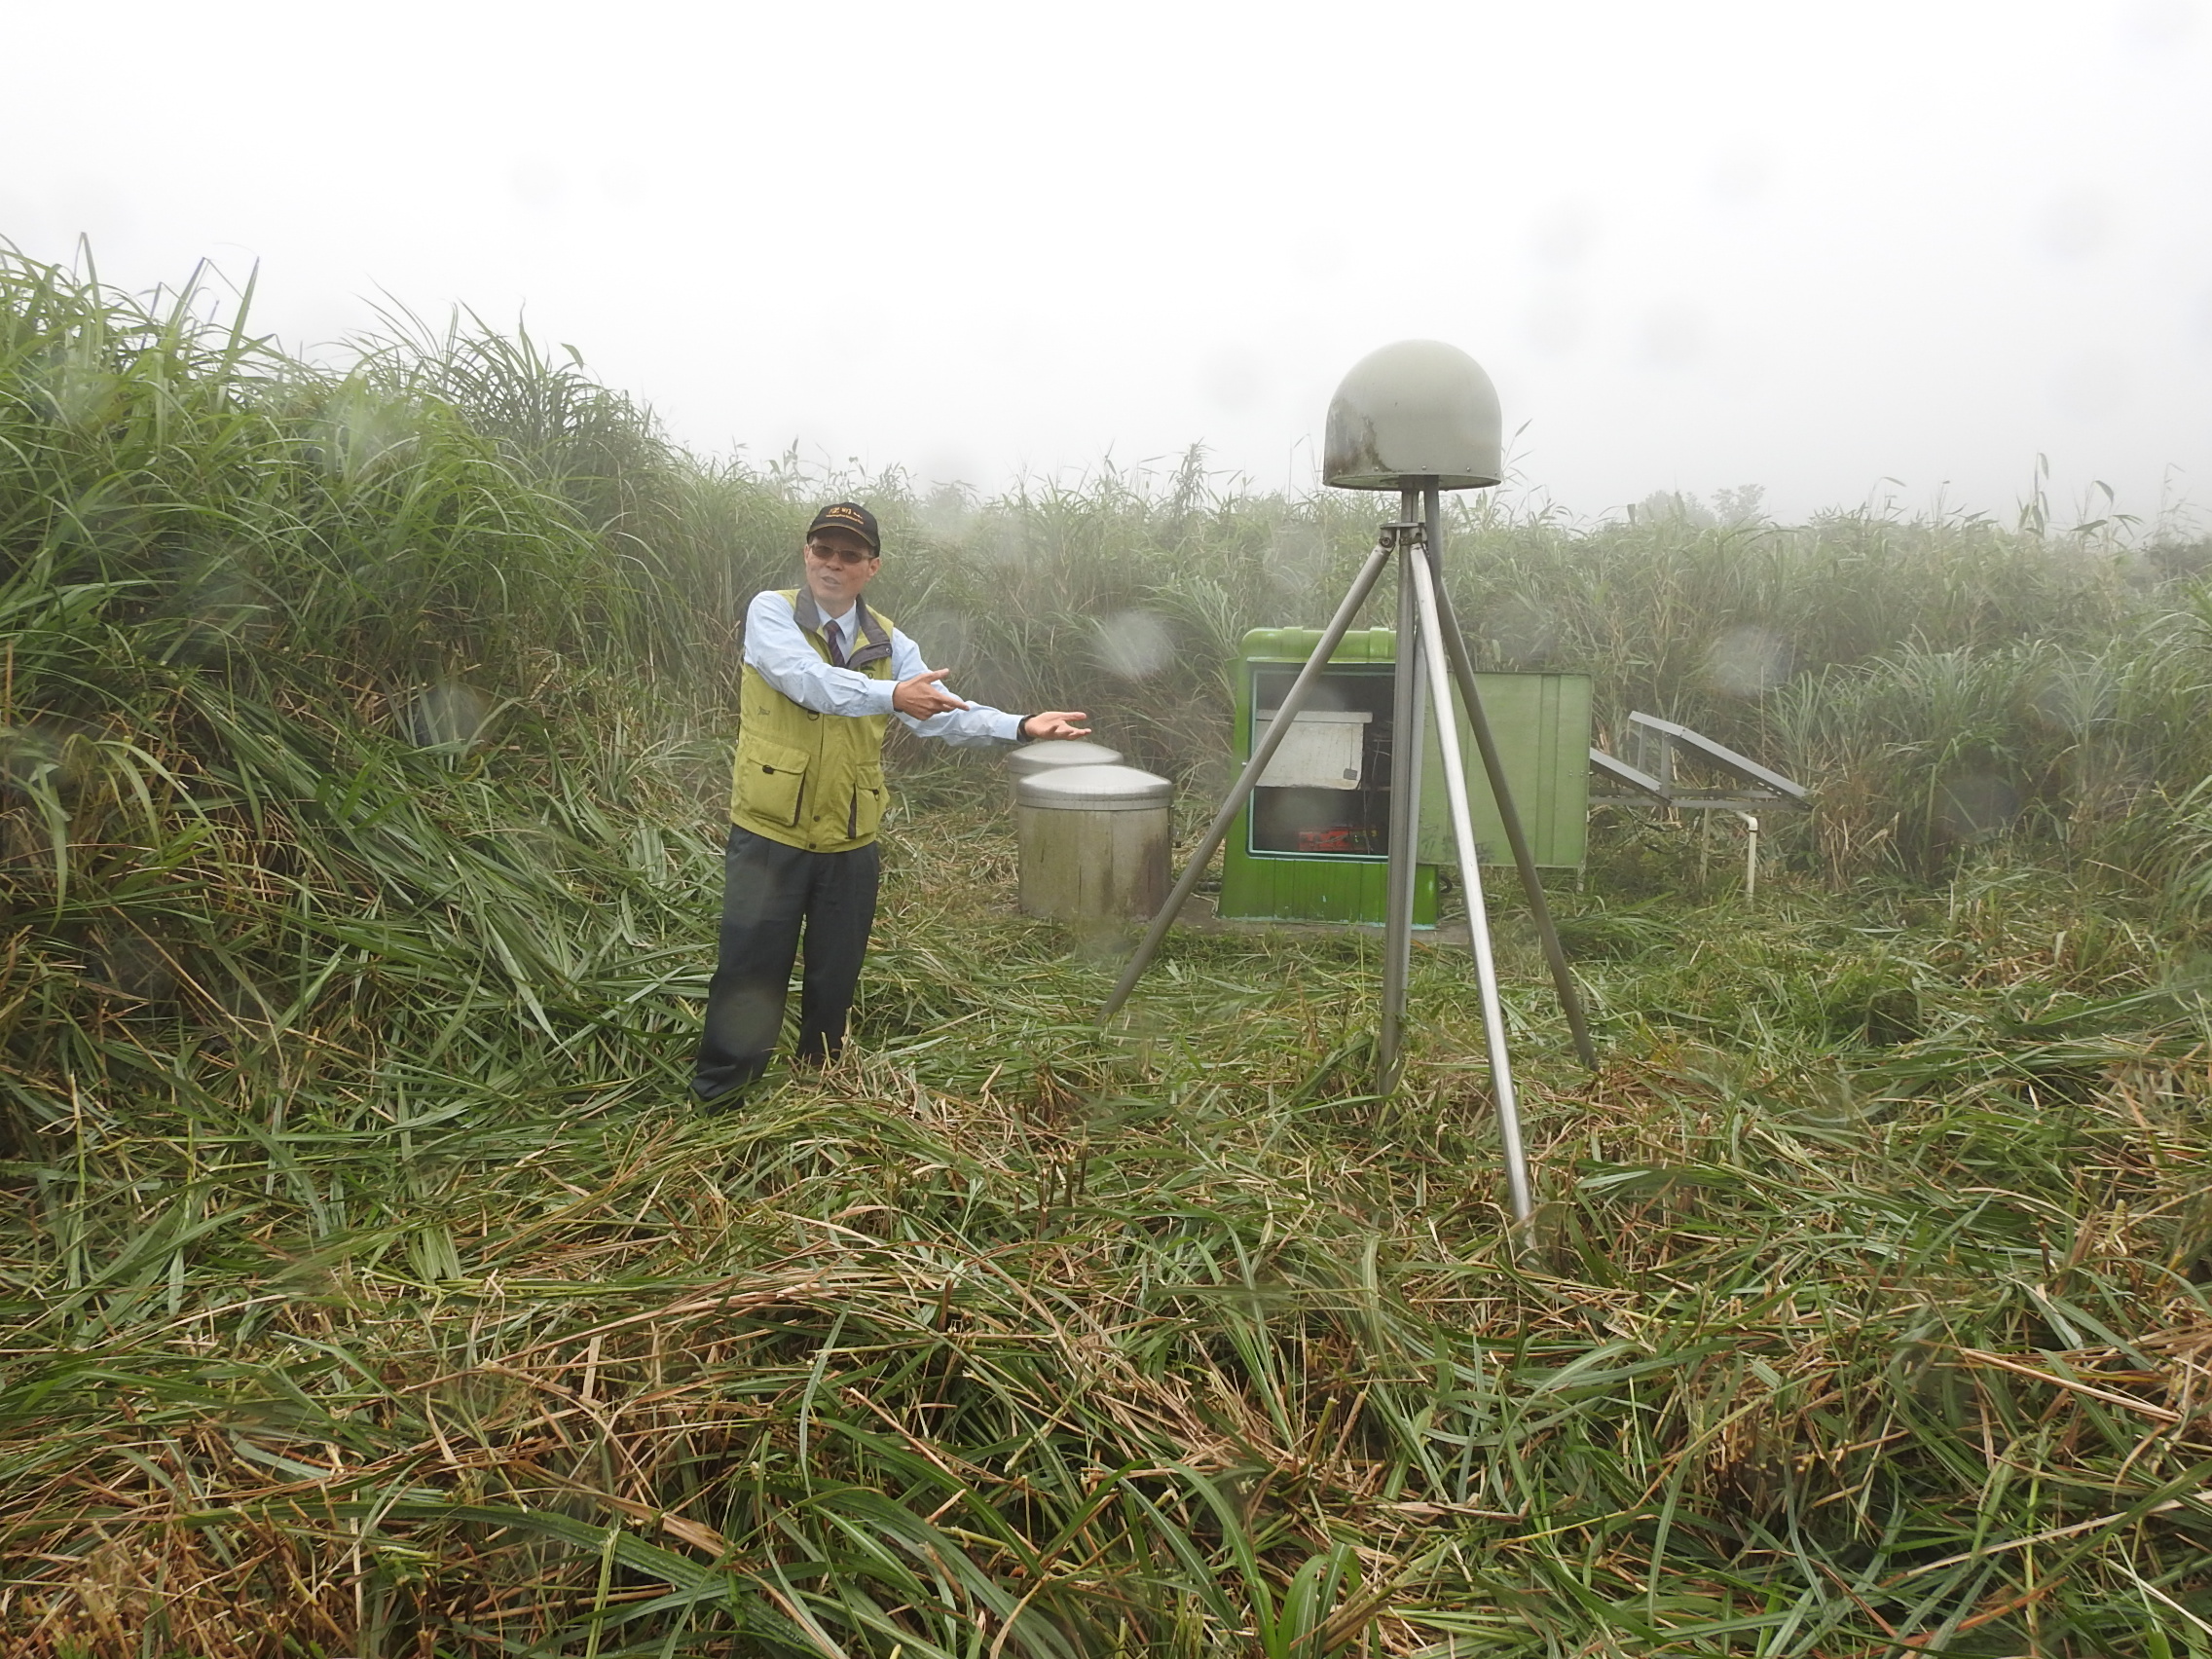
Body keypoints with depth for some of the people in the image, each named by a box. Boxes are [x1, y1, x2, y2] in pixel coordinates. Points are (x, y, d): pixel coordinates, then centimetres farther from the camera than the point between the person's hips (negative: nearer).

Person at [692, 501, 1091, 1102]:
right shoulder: (771, 612, -6)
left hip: (851, 844, 4)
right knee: (749, 975, 1)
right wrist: (890, 695, -39)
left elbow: (945, 713, -8)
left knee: (835, 979, 16)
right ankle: (717, 1101, 19)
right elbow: (807, 678, -26)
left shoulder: (889, 643, 6)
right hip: (770, 835, -4)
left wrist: (1019, 726, -24)